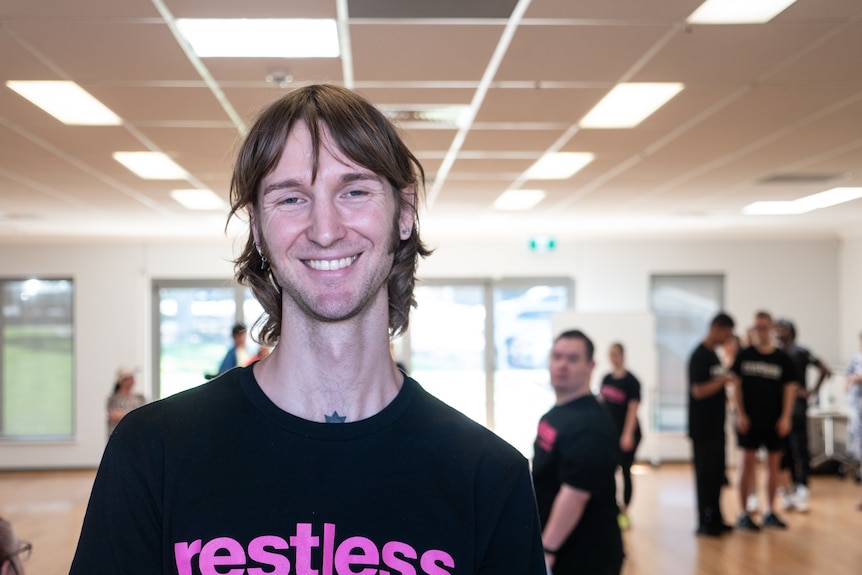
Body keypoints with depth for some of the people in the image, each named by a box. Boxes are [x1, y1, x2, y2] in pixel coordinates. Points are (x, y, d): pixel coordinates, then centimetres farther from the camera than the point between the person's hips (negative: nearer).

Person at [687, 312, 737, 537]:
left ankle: (715, 518, 19)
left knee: (717, 474, 11)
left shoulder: (714, 355, 14)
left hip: (716, 426, 9)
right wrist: (723, 379, -21)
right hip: (703, 428, -9)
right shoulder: (699, 356, -14)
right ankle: (704, 522, 3)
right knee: (705, 474, -3)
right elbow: (699, 391, -21)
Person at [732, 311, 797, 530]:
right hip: (749, 419, -2)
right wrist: (740, 414, -8)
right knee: (747, 462, -2)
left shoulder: (782, 359, 4)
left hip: (774, 421, 2)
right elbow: (736, 385, -1)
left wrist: (785, 417, -4)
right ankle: (743, 514, 3)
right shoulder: (744, 355, 1)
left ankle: (769, 512, 19)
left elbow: (790, 388, 4)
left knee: (774, 463, 7)